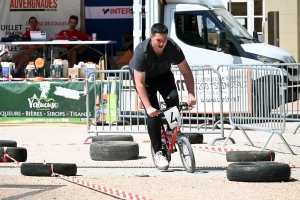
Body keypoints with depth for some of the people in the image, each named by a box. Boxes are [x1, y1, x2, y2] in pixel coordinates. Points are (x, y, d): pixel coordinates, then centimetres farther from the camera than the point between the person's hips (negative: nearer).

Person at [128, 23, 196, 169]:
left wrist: (191, 94, -28)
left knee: (173, 98, -26)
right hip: (144, 77, -3)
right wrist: (148, 107, -41)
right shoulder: (141, 52, -35)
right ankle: (158, 152, -11)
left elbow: (186, 71, -16)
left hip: (163, 75, 3)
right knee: (152, 113, -17)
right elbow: (140, 83, -34)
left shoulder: (173, 48, -27)